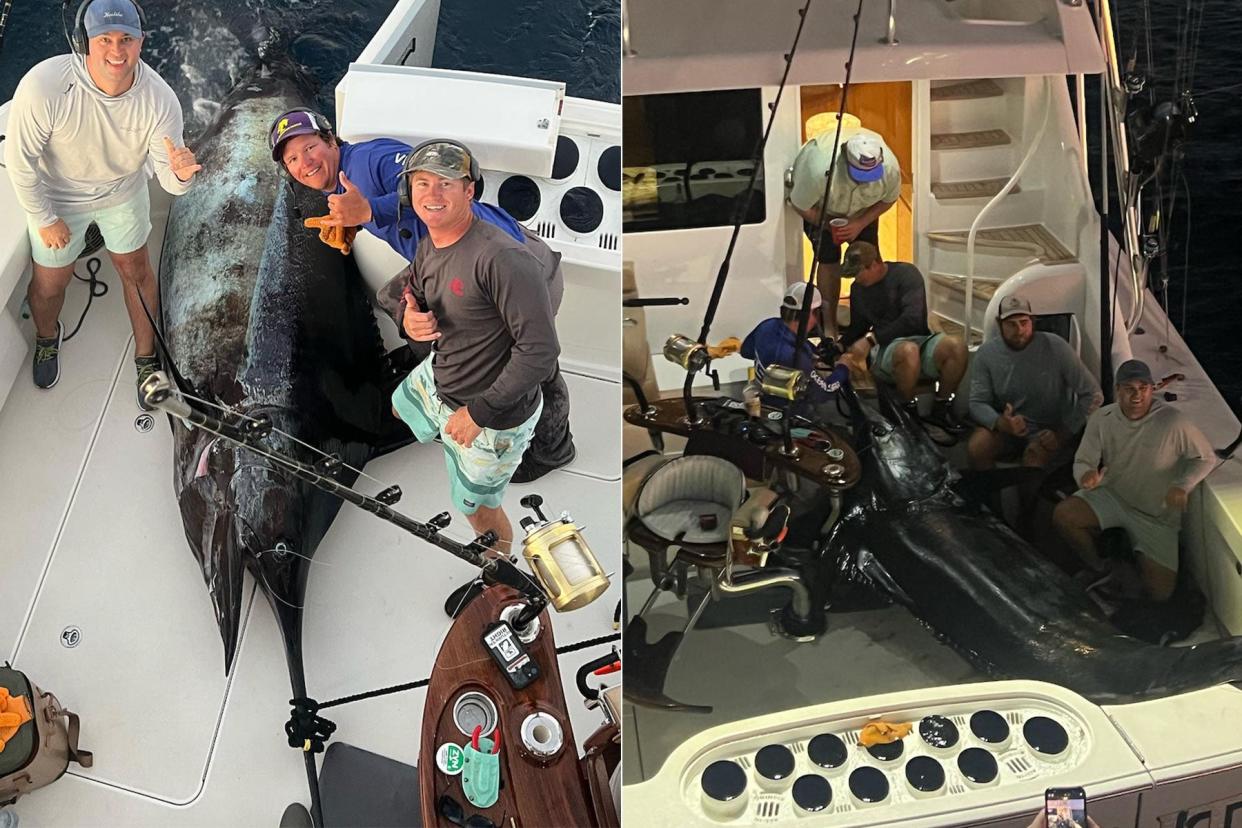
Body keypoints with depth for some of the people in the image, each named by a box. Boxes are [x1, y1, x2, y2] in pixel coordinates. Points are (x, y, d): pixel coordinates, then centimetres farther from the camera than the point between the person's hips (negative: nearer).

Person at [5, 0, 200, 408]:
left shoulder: (159, 99, -29)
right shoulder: (44, 86, -36)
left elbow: (169, 181, -23)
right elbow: (19, 159, -21)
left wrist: (180, 173, -47)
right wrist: (44, 219, -12)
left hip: (123, 191, 1)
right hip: (57, 198, -1)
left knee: (136, 271, 16)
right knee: (49, 284, 15)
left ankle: (146, 359, 41)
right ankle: (47, 337, 52)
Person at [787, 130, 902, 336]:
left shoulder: (890, 166, -35)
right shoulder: (819, 168, -46)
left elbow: (889, 199, -12)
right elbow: (800, 205, -26)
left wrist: (860, 223, -24)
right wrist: (829, 226, -25)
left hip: (863, 208, 3)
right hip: (821, 208, -3)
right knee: (829, 260, -9)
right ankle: (829, 324, 4)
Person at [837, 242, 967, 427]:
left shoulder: (905, 273, -3)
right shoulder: (858, 288, 13)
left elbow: (912, 319, -16)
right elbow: (857, 327, 26)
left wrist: (870, 339, -17)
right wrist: (839, 346, 6)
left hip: (919, 341, 0)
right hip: (884, 350, 0)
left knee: (955, 346, -34)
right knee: (908, 350, -39)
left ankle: (942, 407, -11)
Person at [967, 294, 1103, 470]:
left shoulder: (1055, 347, -13)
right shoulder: (986, 353, -4)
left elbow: (1093, 395, -9)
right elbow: (977, 403, -4)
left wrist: (1064, 434, -17)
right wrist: (1000, 423, -27)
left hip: (1051, 430, -2)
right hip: (1006, 429, 2)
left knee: (1033, 457, -34)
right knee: (975, 449, -27)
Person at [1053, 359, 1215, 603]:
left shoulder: (1172, 422, -20)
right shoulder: (1101, 420, -10)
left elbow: (1206, 458, -7)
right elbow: (1082, 462, -6)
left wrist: (1183, 485, -26)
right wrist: (1087, 474, -32)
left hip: (1157, 516, -2)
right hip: (1112, 496, 2)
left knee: (1159, 593, -7)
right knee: (1063, 515, -27)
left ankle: (1139, 562, 30)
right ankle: (1099, 569, 1)